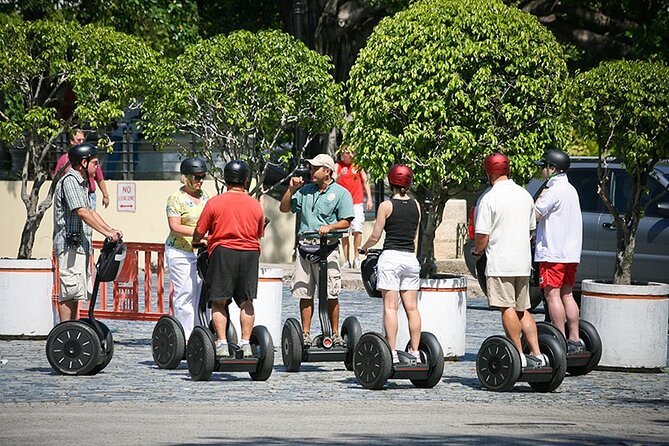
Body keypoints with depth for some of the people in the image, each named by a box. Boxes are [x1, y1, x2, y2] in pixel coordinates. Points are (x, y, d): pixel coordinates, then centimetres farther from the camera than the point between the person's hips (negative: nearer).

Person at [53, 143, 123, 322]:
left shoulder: (81, 183, 21)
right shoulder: (69, 181, -12)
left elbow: (91, 211, 24)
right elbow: (82, 212, -20)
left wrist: (111, 230, 12)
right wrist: (106, 232, -21)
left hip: (81, 245, 10)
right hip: (70, 245, -10)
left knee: (76, 293, 9)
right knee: (70, 291, -11)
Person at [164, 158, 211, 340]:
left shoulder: (204, 195, 15)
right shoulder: (176, 198, -5)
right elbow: (175, 227, -13)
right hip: (181, 252, -6)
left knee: (200, 295, 1)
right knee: (185, 295, -7)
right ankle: (185, 337, -5)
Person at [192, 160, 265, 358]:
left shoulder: (214, 203, -3)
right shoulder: (255, 205, 7)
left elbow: (198, 234, 1)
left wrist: (196, 242, 23)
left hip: (223, 252, -3)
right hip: (250, 253, 3)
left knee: (219, 301, 1)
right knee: (246, 302, 8)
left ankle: (222, 344, -7)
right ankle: (246, 344, 5)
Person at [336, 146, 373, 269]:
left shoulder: (357, 165, 9)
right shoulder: (338, 166, 2)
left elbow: (365, 182, 16)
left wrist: (369, 199, 9)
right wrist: (340, 175, -27)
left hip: (357, 203, 1)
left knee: (357, 229, -13)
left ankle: (356, 257, -5)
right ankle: (346, 260, 1)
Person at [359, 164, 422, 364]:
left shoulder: (386, 206, -6)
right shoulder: (415, 206, 8)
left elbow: (375, 236, -3)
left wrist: (363, 248, 16)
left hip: (391, 257, -5)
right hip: (411, 257, 5)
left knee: (390, 307, -4)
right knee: (411, 307, 7)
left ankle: (392, 353, -10)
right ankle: (415, 353, 6)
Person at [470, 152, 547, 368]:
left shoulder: (489, 199, -11)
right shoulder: (525, 195, 11)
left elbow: (482, 236, -12)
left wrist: (476, 250, 9)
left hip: (500, 263, -7)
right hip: (523, 261, 7)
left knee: (507, 309, -5)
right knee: (523, 310, 12)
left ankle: (519, 356, -8)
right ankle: (536, 354, 7)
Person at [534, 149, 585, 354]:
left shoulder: (554, 191, -14)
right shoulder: (570, 189, 16)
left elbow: (534, 215, -17)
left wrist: (540, 197, -3)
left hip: (552, 252, -9)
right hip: (571, 252, 9)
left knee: (552, 295, -7)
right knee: (567, 295, 12)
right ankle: (574, 340, 10)